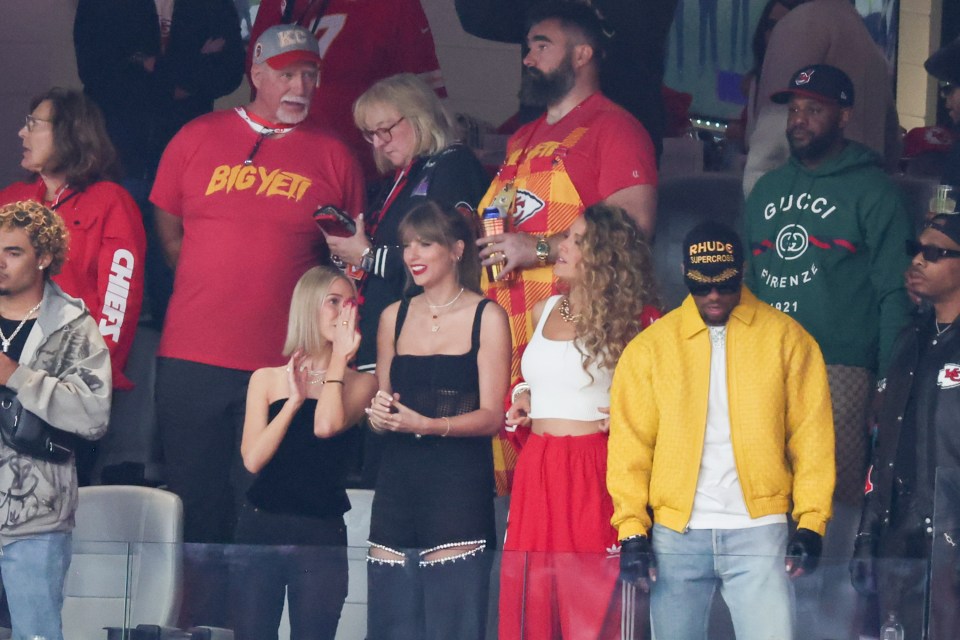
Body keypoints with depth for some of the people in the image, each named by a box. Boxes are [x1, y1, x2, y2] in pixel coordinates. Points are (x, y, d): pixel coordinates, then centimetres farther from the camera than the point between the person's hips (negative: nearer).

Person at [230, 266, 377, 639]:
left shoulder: (360, 384, 6)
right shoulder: (267, 379, 9)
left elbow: (327, 426, -16)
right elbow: (253, 459, -2)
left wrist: (339, 358, -5)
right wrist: (294, 399, -3)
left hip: (321, 537, -1)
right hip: (260, 526, 1)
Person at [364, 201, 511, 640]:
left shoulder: (486, 318, 0)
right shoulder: (394, 317, 14)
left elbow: (491, 416, -5)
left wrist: (428, 425, -20)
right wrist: (379, 414, -3)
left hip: (460, 486, -4)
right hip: (398, 483, 4)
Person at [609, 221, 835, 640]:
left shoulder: (785, 338, 3)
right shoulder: (650, 347, 5)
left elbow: (811, 437, 2)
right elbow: (630, 444, 3)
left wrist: (810, 524, -5)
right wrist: (631, 530, -4)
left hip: (757, 532, -2)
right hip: (675, 536, 2)